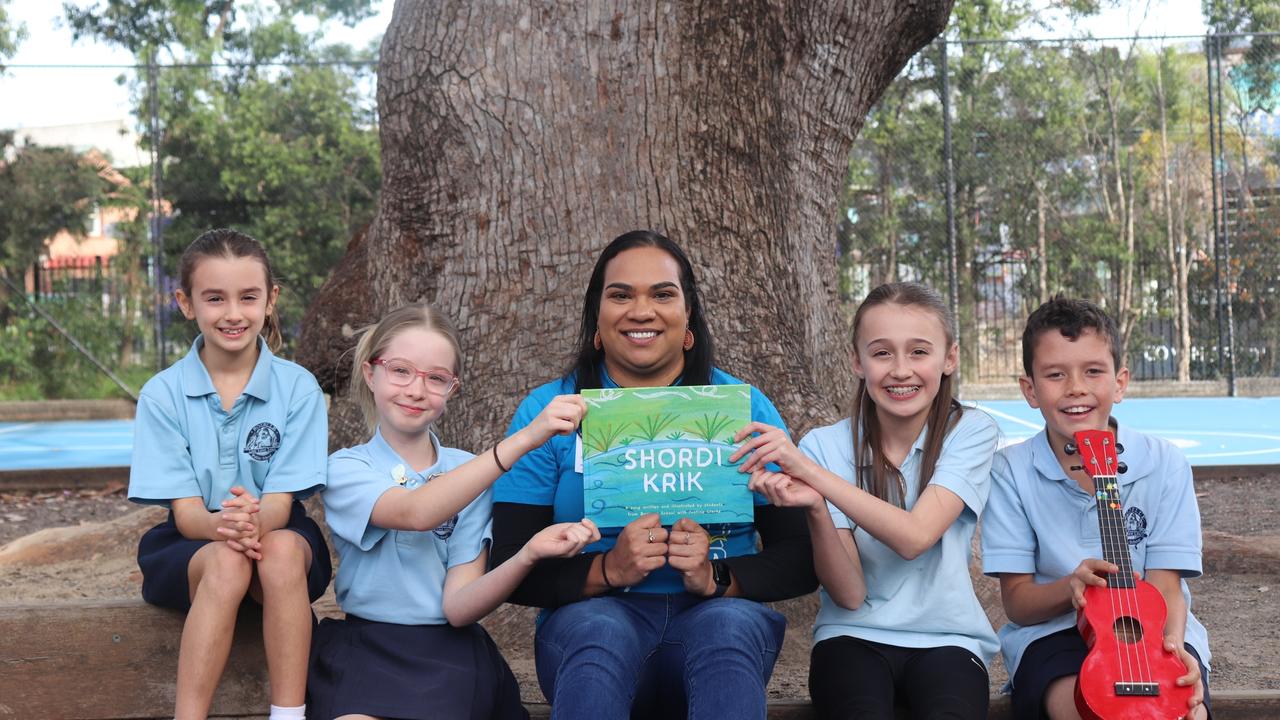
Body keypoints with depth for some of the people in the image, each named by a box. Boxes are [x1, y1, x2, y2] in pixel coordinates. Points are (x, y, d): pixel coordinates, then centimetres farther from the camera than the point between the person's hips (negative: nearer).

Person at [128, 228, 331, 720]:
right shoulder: (163, 394, -5)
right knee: (228, 561, -34)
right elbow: (185, 512, -10)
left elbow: (280, 503, -10)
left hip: (280, 537, 0)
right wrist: (222, 525, -34)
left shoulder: (298, 388, -5)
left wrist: (253, 520, -35)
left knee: (282, 549, -35)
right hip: (191, 549, 0)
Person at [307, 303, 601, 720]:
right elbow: (416, 513, -23)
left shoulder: (472, 472, 9)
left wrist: (528, 555, -23)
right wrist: (523, 439, -31)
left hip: (449, 648, 2)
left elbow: (458, 606, -4)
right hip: (363, 651, -2)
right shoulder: (346, 468, 2)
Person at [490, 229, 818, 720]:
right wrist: (607, 570, -18)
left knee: (728, 624, -34)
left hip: (720, 618, 1)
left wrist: (717, 579, -17)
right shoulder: (547, 410, 5)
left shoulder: (744, 407, 5)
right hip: (592, 617, 0)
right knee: (600, 629, -35)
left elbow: (801, 559, 2)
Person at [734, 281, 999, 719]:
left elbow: (915, 537, -19)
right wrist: (814, 508, -26)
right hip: (855, 636, 1)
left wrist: (810, 470, -24)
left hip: (946, 639, 0)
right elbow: (849, 594, -7)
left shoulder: (969, 433, -3)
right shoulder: (826, 446, -1)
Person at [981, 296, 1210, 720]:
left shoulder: (1164, 465, 0)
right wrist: (1071, 588, -24)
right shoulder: (1011, 472, -2)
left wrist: (1173, 642, -26)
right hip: (1052, 633, -1)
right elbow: (1015, 600, -1)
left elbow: (1165, 585, -4)